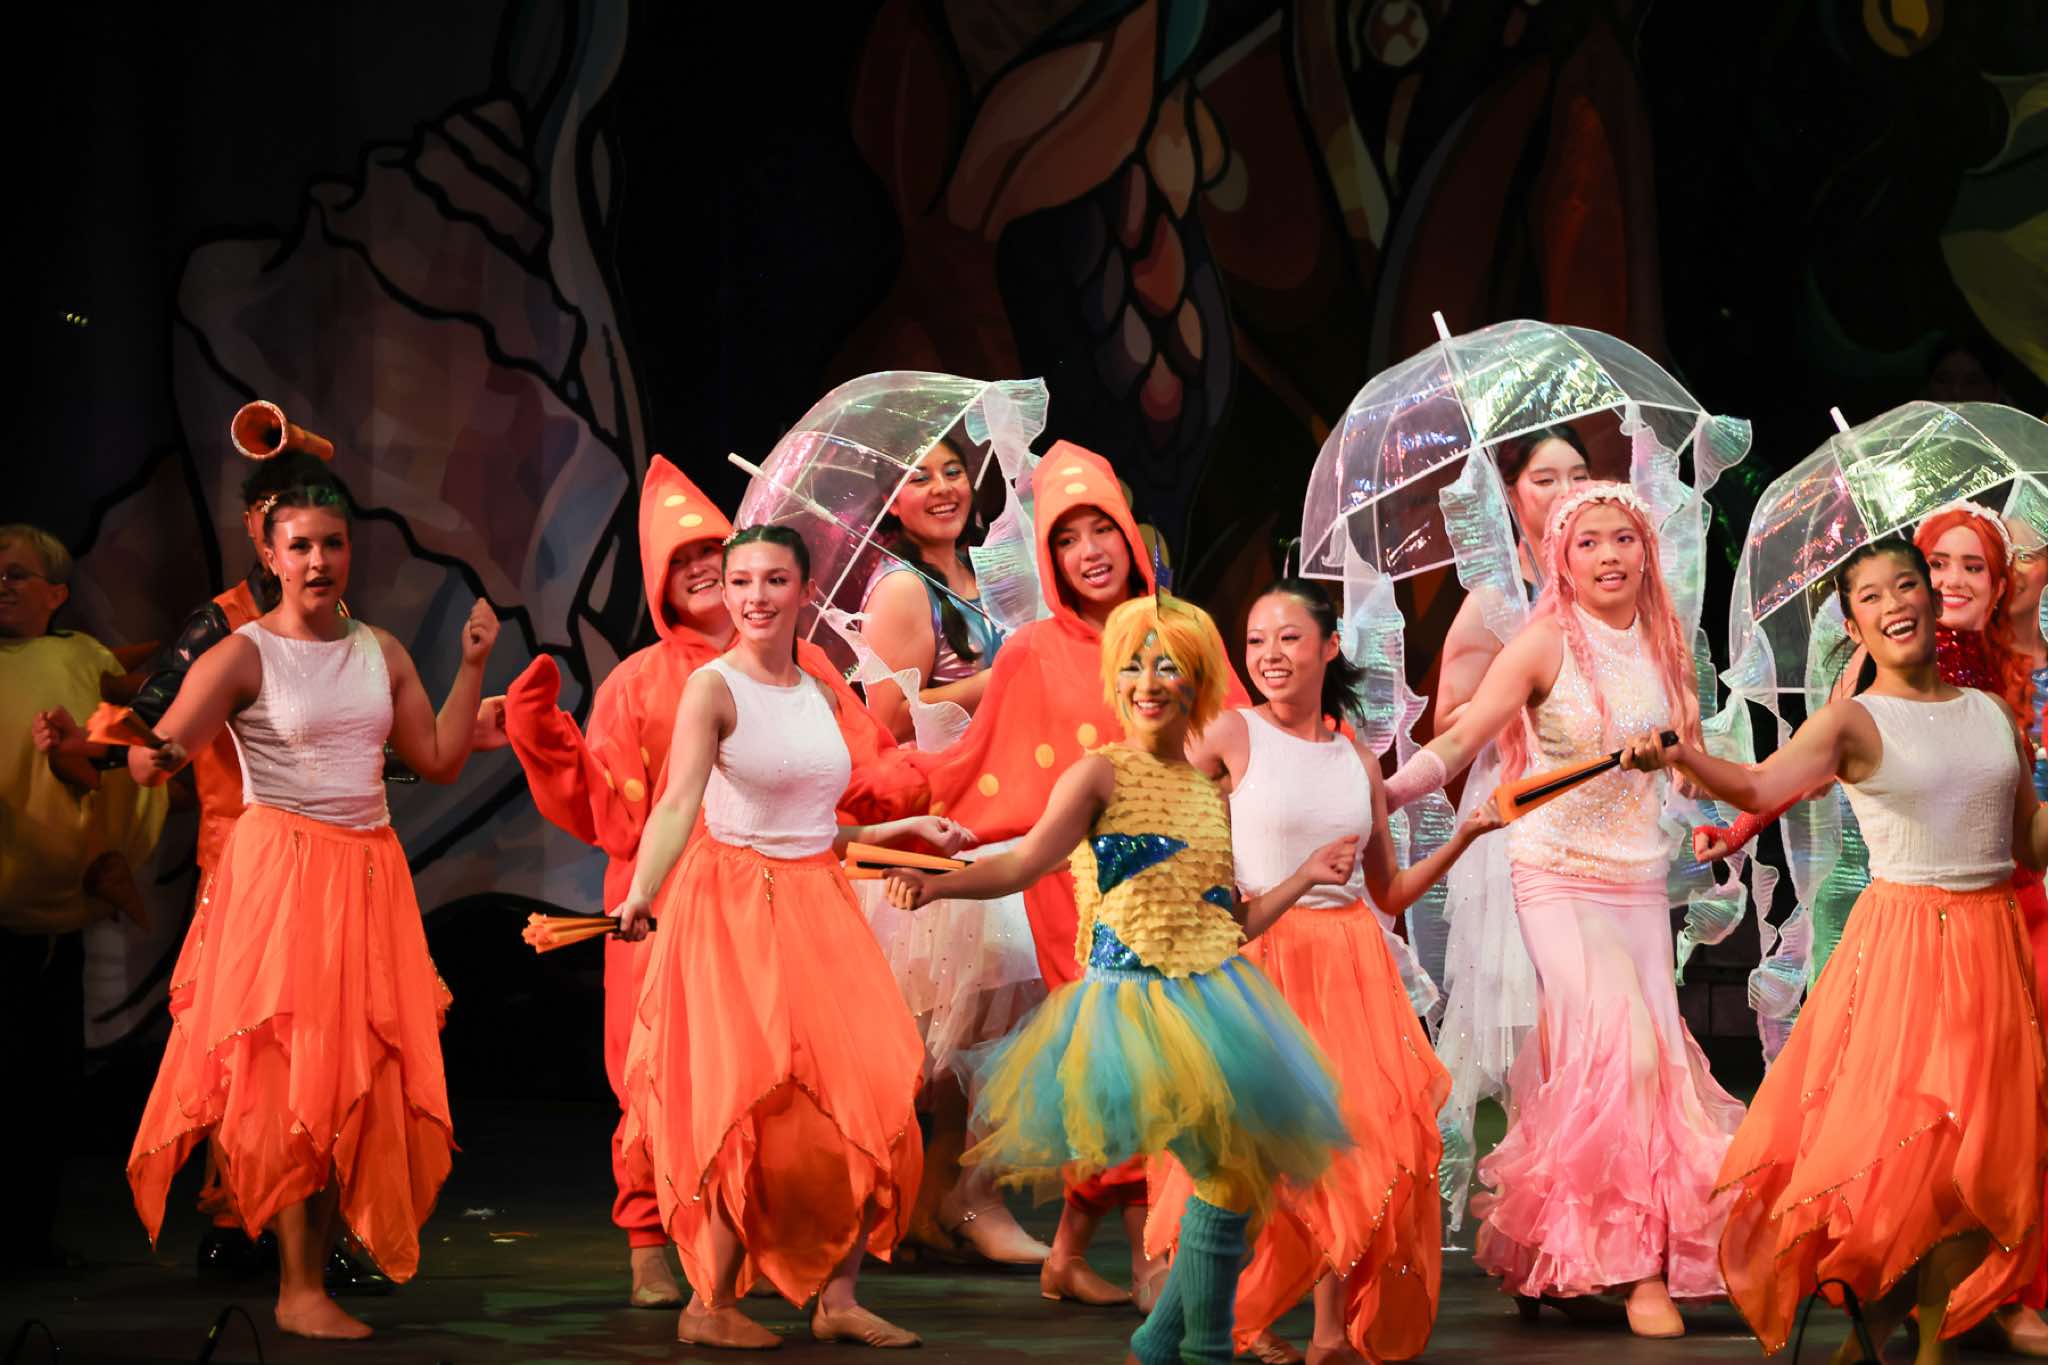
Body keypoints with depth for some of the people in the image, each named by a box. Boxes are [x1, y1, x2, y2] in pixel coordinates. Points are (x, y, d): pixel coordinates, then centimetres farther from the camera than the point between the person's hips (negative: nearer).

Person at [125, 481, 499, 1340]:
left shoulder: (381, 654, 11)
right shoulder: (242, 656, -5)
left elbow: (438, 760, 11)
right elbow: (147, 761, -12)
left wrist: (473, 664, 7)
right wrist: (161, 753, -34)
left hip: (370, 875, 6)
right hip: (281, 872, -5)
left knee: (357, 1076, 4)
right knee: (291, 1075, -7)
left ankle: (313, 1269, 13)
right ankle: (298, 1291, -3)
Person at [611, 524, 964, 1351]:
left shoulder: (820, 697, 12)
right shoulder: (713, 688, -8)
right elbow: (679, 804, -23)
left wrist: (907, 829, 16)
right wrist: (641, 893, -39)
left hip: (819, 907, 6)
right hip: (736, 908, -6)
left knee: (870, 1097, 0)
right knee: (758, 1105, -8)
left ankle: (837, 1297, 10)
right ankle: (709, 1306, 4)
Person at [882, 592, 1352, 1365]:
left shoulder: (1214, 795, 14)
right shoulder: (1100, 775, -2)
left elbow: (1232, 924, 14)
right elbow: (1024, 865, -14)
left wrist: (1303, 879, 6)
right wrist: (940, 884, -29)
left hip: (1214, 998, 6)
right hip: (1136, 1003, -6)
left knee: (1244, 1169, 2)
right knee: (1226, 1170, -15)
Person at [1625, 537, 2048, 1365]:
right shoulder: (1855, 722, -4)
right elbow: (1761, 785, -23)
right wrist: (1678, 757, -40)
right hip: (1901, 941, -4)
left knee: (1975, 1149, 4)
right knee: (1892, 1141, -6)